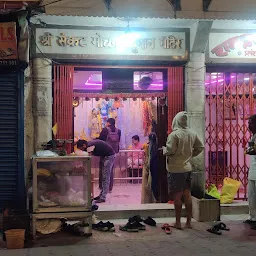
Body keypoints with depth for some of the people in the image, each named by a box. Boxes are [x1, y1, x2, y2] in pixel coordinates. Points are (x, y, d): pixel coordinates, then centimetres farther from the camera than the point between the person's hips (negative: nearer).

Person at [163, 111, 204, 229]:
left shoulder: (174, 134, -16)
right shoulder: (192, 134, 3)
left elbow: (170, 151, -21)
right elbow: (200, 147, 12)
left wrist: (164, 149, -1)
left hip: (176, 169, -6)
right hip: (188, 168, 6)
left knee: (177, 196, 1)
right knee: (187, 195, 12)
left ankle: (178, 222, 8)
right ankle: (189, 222, 18)